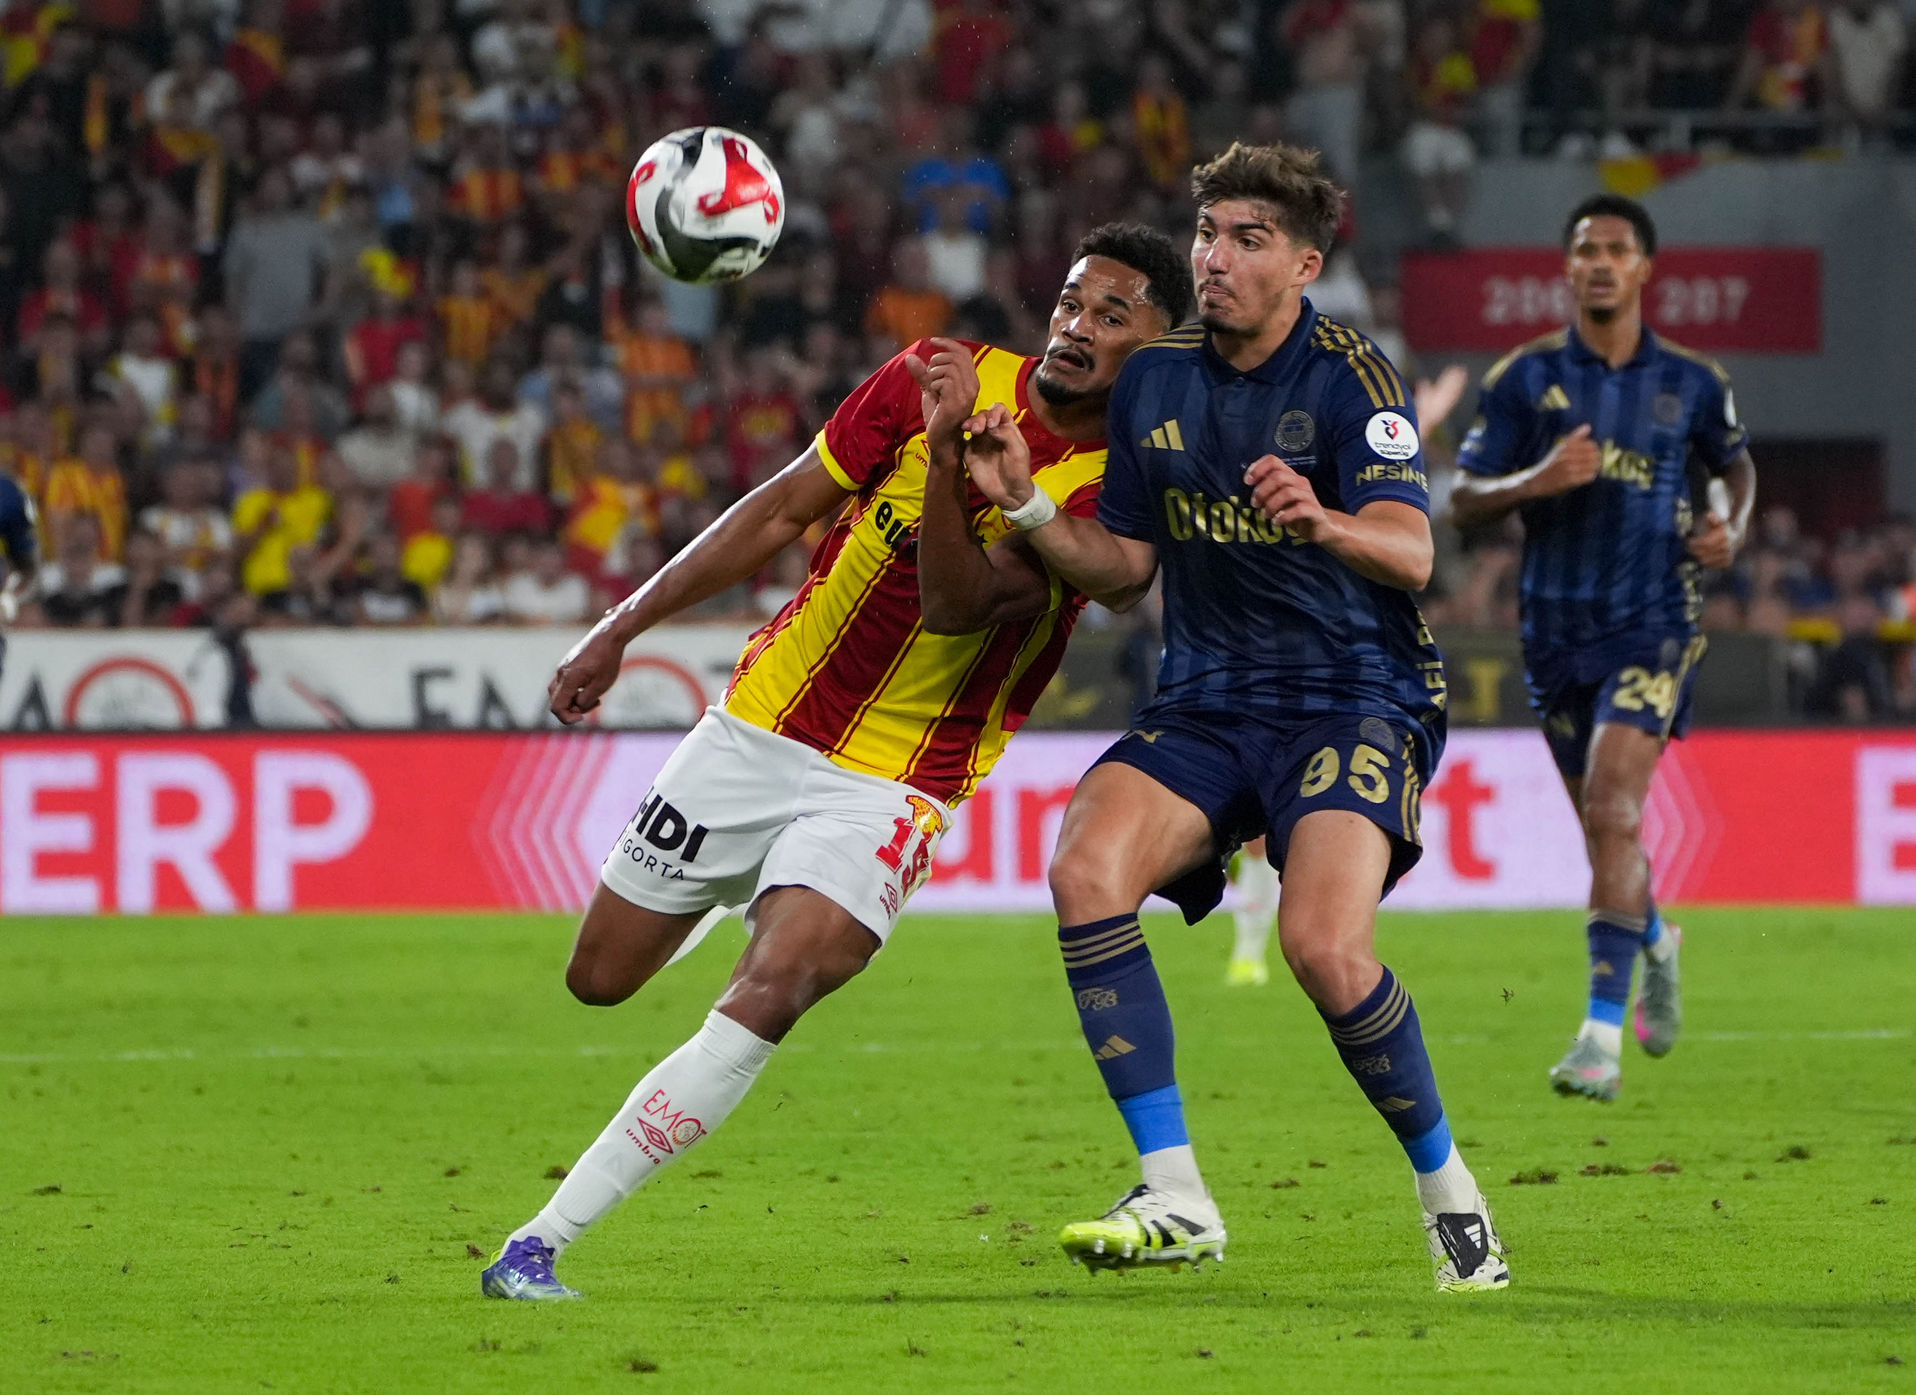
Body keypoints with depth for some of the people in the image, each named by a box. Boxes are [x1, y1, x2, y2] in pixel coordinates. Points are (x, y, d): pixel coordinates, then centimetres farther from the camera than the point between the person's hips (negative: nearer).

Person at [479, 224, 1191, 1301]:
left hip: (893, 786, -3)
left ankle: (542, 1244, -23)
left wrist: (950, 453, -37)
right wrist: (621, 630, 1)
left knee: (772, 995, -26)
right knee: (600, 978, 9)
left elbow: (960, 605, -24)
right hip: (763, 723, 3)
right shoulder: (949, 377, -5)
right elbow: (781, 513, 3)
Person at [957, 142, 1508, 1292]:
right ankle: (1175, 1198, -19)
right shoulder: (1154, 380, 9)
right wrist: (1025, 501, -1)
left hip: (1357, 697, -5)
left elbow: (1411, 552, -23)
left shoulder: (1352, 378, -9)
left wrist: (1324, 522, -44)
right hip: (1207, 706, 5)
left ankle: (1447, 1187, -1)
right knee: (1088, 865, -23)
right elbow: (1123, 569, 16)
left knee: (1325, 947, -27)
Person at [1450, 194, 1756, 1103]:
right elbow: (1462, 502, 0)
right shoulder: (1525, 378, 0)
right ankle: (1655, 944, 47)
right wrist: (1535, 481, -19)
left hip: (1652, 621, -2)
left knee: (1612, 813, -17)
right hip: (1557, 626, 2)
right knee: (1602, 826, 13)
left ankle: (1601, 1035, -20)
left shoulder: (1690, 382, 3)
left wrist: (1732, 527, 1)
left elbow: (1735, 463, 22)